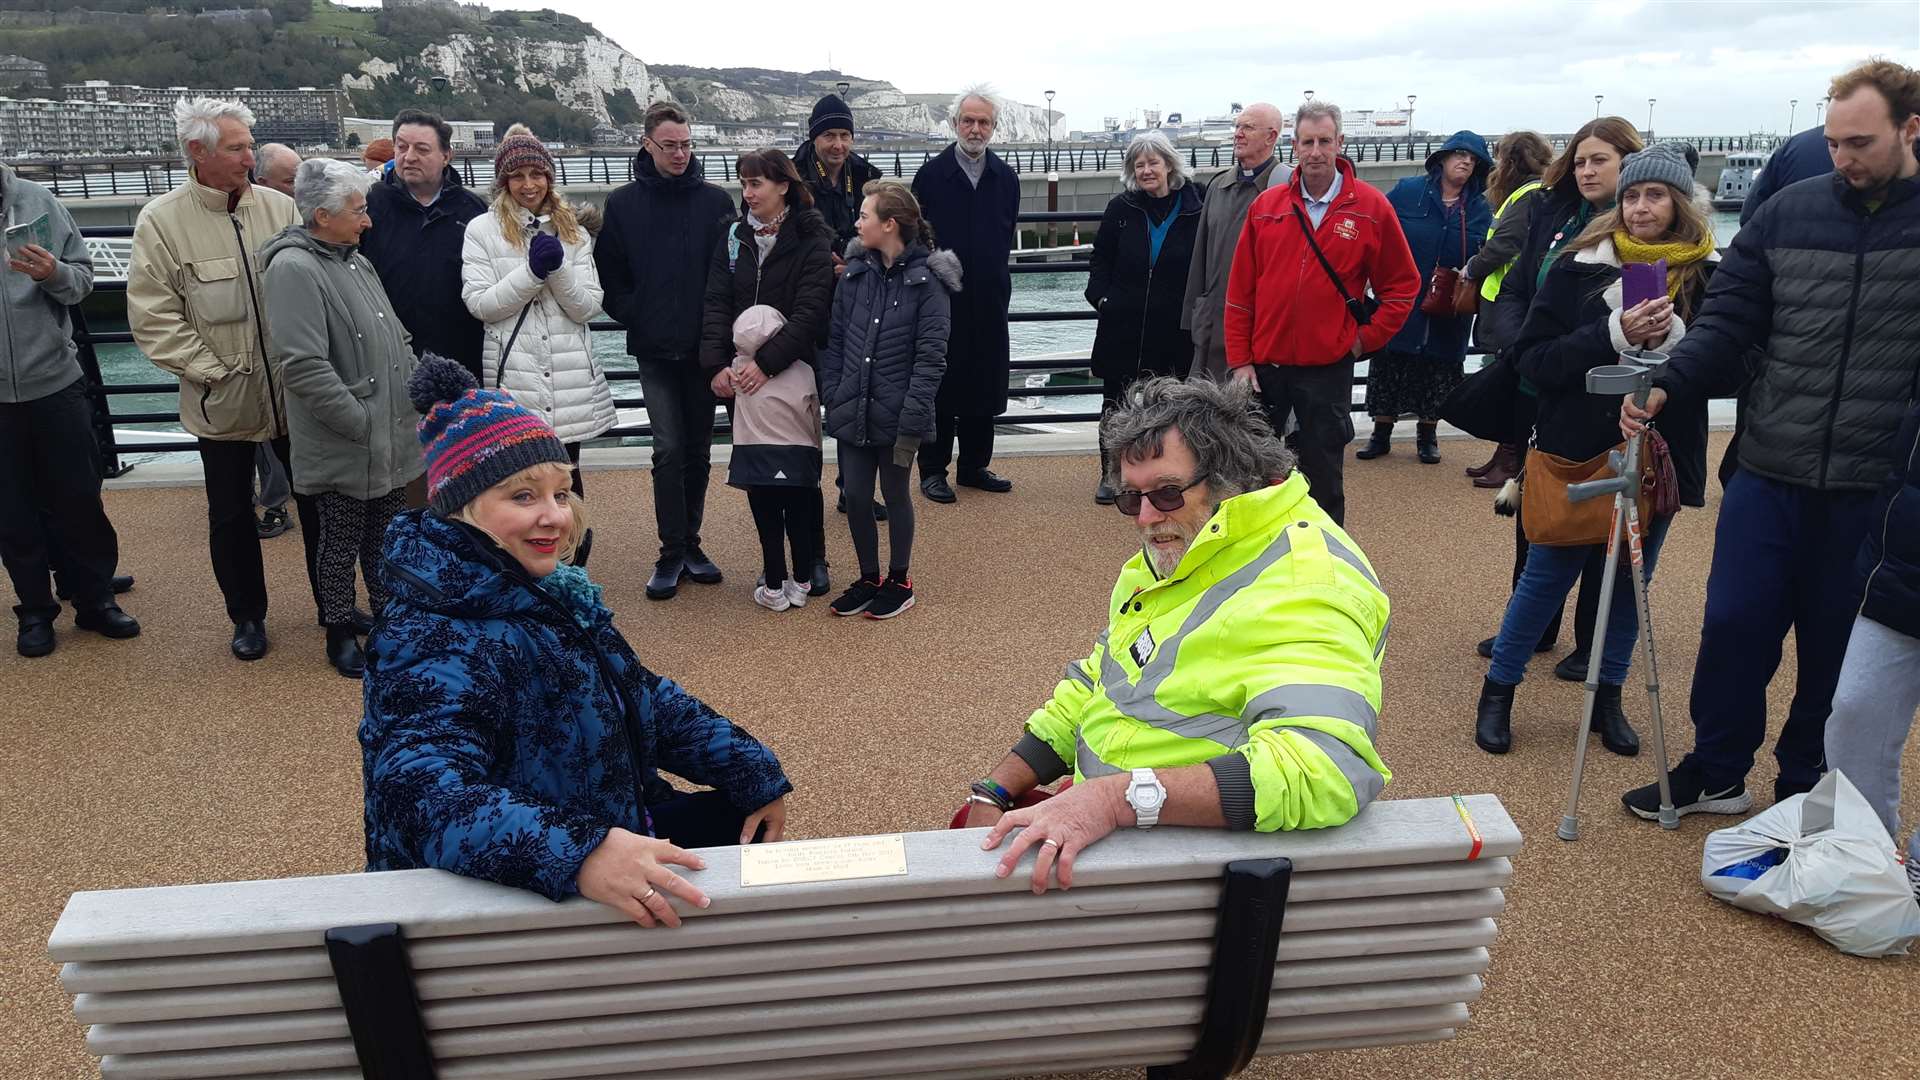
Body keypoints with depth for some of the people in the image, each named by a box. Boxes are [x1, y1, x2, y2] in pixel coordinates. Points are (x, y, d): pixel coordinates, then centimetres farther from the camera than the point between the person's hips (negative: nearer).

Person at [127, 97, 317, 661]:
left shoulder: (280, 207, -1)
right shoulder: (162, 220, -6)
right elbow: (154, 317, -7)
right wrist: (212, 371, -11)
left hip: (294, 394, 1)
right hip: (222, 402, -1)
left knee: (317, 499, 11)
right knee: (231, 514, 13)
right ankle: (247, 615, 31)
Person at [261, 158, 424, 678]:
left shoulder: (355, 260, 11)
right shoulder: (294, 269, -17)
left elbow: (395, 338, 19)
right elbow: (304, 366, -24)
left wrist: (415, 398, 9)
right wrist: (362, 423, -20)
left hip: (390, 439, 8)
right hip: (342, 449, -8)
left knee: (387, 538, 19)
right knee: (341, 543, 8)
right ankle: (340, 635, 24)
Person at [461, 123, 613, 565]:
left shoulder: (573, 233, 11)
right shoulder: (482, 230, 2)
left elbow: (588, 307, 4)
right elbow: (479, 303, -6)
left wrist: (558, 268, -12)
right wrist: (532, 271, -14)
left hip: (570, 377, 2)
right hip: (512, 377, -2)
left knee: (567, 478, 8)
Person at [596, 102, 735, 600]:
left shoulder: (716, 201, 1)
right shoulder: (622, 204, 1)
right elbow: (609, 275, 4)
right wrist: (636, 319, -4)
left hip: (704, 349, 1)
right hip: (654, 352, -1)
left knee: (698, 450, 9)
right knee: (669, 451, -4)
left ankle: (689, 543, 22)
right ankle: (672, 554, 5)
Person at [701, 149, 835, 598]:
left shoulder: (810, 240, -6)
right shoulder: (734, 238, 8)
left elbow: (809, 312, -15)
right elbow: (717, 304, 2)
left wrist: (767, 364, -22)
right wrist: (717, 364, -12)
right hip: (741, 375, 4)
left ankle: (809, 562, 19)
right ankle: (773, 570, 16)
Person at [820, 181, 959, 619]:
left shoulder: (927, 279, -11)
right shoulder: (854, 273, 4)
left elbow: (930, 356, -13)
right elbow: (835, 340, 8)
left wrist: (911, 419, -17)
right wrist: (832, 397, 1)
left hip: (896, 414, -4)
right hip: (852, 411, 4)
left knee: (896, 494, 10)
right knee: (855, 497, 9)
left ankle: (900, 581, 29)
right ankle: (868, 578, 29)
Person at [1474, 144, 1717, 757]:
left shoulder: (1706, 275, -2)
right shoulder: (1579, 267, -6)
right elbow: (1533, 360, -11)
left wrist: (1671, 336, -22)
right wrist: (1615, 334, -22)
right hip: (1578, 449, -2)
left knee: (1631, 581, 13)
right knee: (1547, 575, 5)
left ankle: (1607, 697, 29)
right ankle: (1498, 690, 20)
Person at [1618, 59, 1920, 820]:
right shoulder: (1788, 214, 3)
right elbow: (1728, 322, 2)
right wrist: (1667, 385, -15)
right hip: (1770, 476, 2)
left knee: (1836, 646, 11)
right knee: (1734, 626, 6)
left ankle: (1804, 788, 29)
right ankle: (1716, 773, 24)